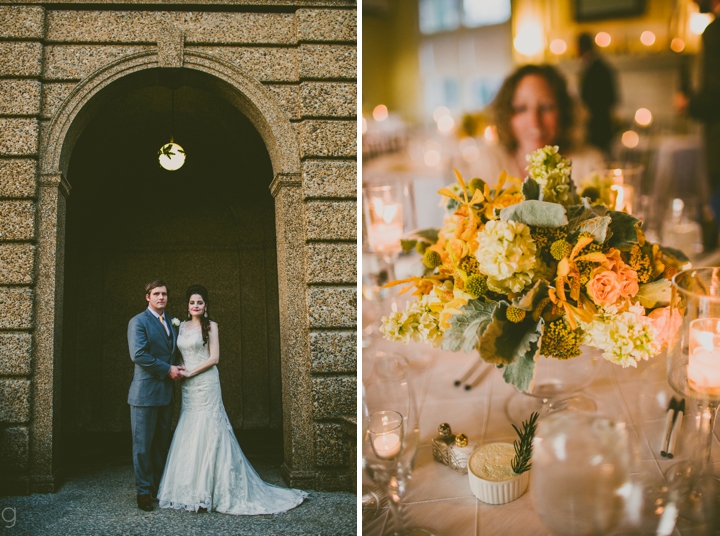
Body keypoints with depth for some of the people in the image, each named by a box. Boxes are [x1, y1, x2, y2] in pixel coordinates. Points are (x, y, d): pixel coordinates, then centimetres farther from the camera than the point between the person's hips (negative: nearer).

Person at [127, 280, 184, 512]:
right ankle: (144, 491, 10)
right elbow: (138, 354, -17)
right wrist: (167, 369, -16)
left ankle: (160, 487, 22)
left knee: (162, 444, 13)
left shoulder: (172, 322, 15)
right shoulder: (138, 322, -7)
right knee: (143, 445, 1)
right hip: (146, 392, -6)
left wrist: (176, 368, 1)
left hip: (166, 392, 7)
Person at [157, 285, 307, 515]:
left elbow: (214, 358, -8)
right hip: (188, 388, 6)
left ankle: (207, 492, 0)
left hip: (206, 384, -5)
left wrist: (190, 372, -10)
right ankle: (191, 489, 14)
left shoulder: (210, 326, -2)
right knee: (188, 437, 6)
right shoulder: (182, 327, 13)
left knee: (207, 435, -5)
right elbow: (181, 355, 18)